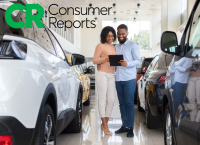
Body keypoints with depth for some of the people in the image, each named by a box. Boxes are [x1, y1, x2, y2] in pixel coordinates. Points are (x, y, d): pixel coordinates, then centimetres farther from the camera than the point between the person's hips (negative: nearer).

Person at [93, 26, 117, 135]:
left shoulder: (113, 47, 19)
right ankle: (105, 126, 0)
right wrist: (105, 59, -18)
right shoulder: (100, 46, 0)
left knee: (111, 100, 2)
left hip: (112, 75, 6)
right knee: (102, 99, -4)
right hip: (102, 74, -6)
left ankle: (104, 123, 14)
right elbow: (94, 61, -4)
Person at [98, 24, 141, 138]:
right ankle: (124, 125, 15)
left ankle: (130, 128, -2)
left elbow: (138, 61, -3)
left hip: (129, 78, -5)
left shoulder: (133, 45, 3)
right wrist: (102, 65, 0)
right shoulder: (116, 47, 20)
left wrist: (127, 63, -21)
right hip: (118, 78, 5)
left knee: (129, 103, -5)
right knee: (122, 103, 8)